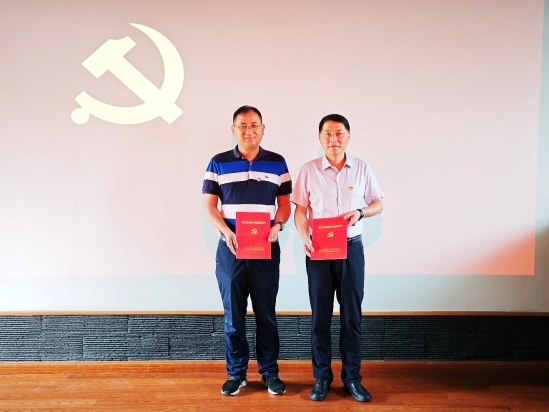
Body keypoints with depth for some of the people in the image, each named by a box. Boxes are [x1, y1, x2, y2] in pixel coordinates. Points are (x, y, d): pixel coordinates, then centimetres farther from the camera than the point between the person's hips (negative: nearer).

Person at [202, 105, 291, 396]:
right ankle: (236, 373, 23)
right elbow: (209, 206, 2)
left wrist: (277, 226, -13)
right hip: (230, 248, 0)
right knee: (233, 314, 8)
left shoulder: (277, 163, 5)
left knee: (266, 313, 9)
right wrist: (226, 233, -14)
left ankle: (270, 372, 23)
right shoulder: (218, 163, 3)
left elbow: (285, 204, 7)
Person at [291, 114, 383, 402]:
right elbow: (300, 210, 1)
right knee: (320, 315, 7)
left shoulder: (361, 168, 3)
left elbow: (378, 204, 10)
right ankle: (322, 377, 20)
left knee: (351, 314, 7)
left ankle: (352, 377, 21)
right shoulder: (309, 170, 0)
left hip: (351, 248, 1)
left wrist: (360, 212, -12)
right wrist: (304, 238, -17)